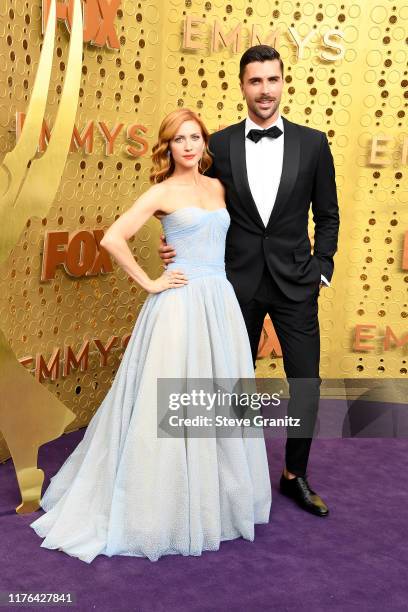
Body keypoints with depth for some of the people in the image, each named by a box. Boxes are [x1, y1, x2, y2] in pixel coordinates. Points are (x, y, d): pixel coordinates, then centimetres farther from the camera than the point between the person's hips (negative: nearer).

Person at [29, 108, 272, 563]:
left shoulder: (218, 187, 14)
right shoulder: (162, 192, -4)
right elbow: (112, 239, -12)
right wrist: (149, 283, -10)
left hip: (220, 303, 6)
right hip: (181, 304, -6)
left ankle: (215, 498, 30)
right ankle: (162, 509, 16)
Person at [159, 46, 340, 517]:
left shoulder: (312, 143, 0)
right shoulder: (219, 144, 0)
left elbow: (327, 215, 5)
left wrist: (321, 269, -1)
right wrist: (177, 243, -10)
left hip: (295, 283, 0)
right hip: (238, 282, 1)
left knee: (306, 382, 3)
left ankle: (295, 475, 23)